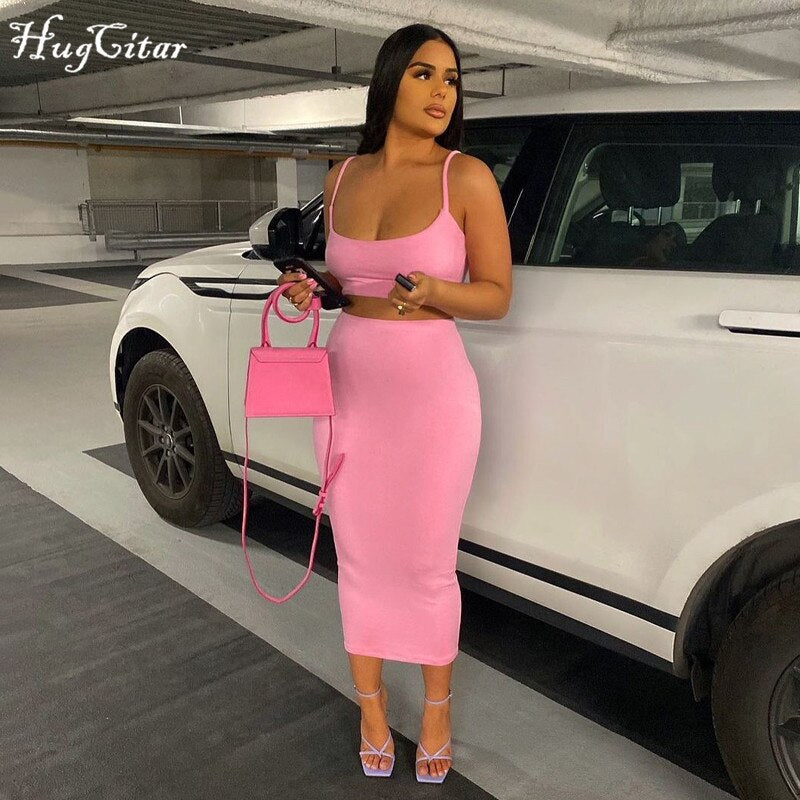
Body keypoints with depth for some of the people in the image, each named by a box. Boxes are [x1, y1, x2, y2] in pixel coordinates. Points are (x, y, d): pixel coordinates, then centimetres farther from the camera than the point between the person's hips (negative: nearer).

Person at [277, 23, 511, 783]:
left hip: (433, 395, -3)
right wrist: (309, 287, -4)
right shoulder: (341, 178, 6)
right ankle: (371, 707, 37)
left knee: (427, 568, 8)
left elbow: (496, 295, -4)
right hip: (348, 390, 4)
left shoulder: (467, 178, -7)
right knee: (360, 562, 13)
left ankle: (436, 709, 36)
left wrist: (431, 290, -23)